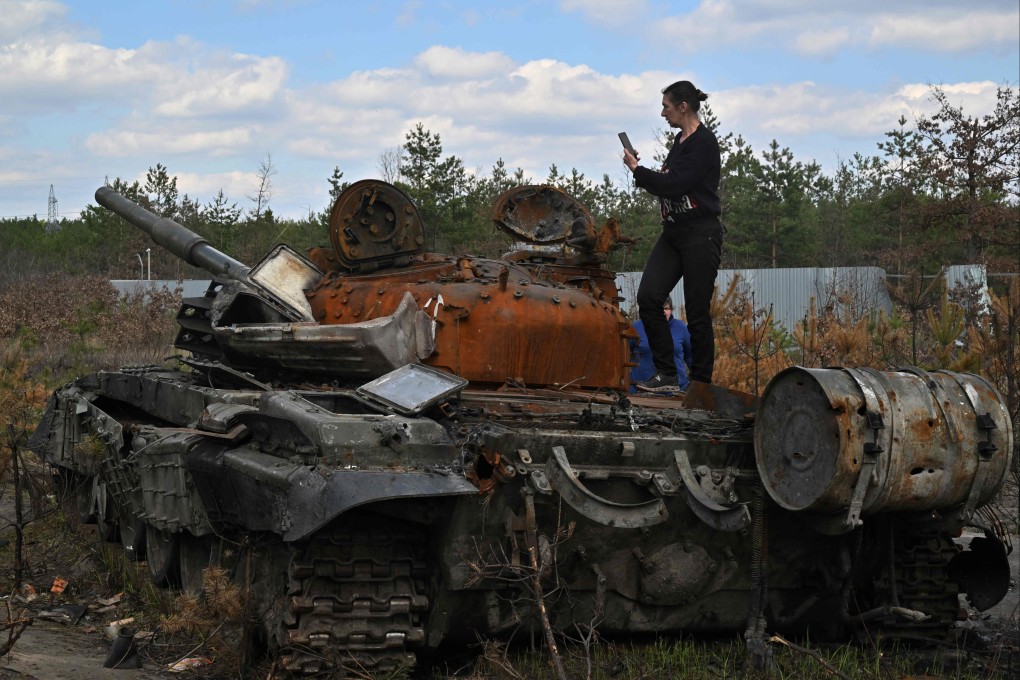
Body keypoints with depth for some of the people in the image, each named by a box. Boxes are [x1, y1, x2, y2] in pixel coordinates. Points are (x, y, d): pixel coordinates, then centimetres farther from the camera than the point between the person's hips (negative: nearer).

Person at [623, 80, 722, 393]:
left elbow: (675, 185, -21)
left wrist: (637, 170, -10)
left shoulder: (703, 143, -13)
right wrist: (643, 175, 4)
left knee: (697, 312, -2)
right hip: (673, 232, 9)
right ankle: (666, 374, 1)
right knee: (648, 297, -4)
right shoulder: (680, 141, 15)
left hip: (700, 234, -9)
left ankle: (701, 383, 9)